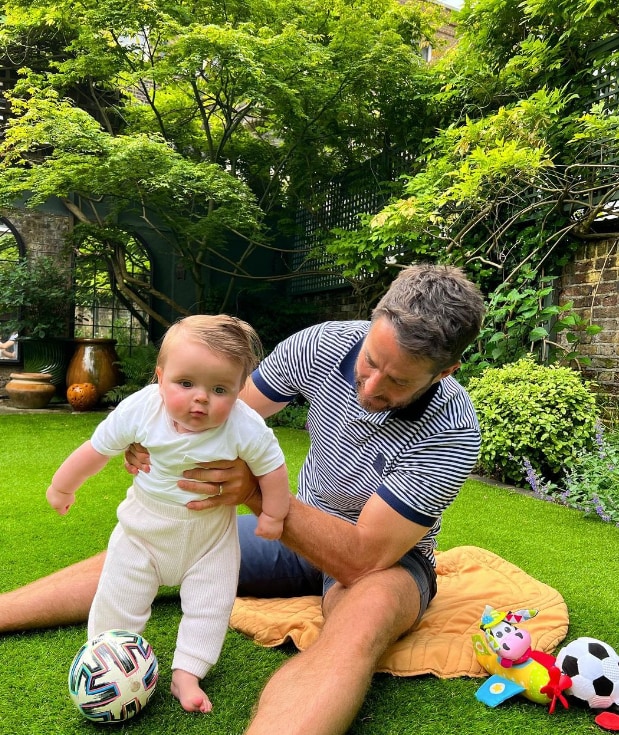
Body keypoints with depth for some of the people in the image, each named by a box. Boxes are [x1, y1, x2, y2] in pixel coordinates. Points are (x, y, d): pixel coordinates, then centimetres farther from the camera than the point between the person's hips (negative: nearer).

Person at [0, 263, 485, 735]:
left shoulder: (455, 433, -28)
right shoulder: (325, 344, -16)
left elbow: (363, 556, -30)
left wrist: (257, 490, -40)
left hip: (385, 556, -4)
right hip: (303, 531, 5)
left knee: (364, 615, -42)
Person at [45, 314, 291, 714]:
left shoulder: (246, 427, -29)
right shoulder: (139, 409, -26)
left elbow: (272, 467, -11)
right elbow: (97, 449, -9)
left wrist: (273, 514, -2)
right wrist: (63, 486, 5)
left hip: (211, 533, 0)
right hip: (145, 526, 1)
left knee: (210, 605, 7)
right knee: (118, 601, 11)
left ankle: (187, 674, 27)